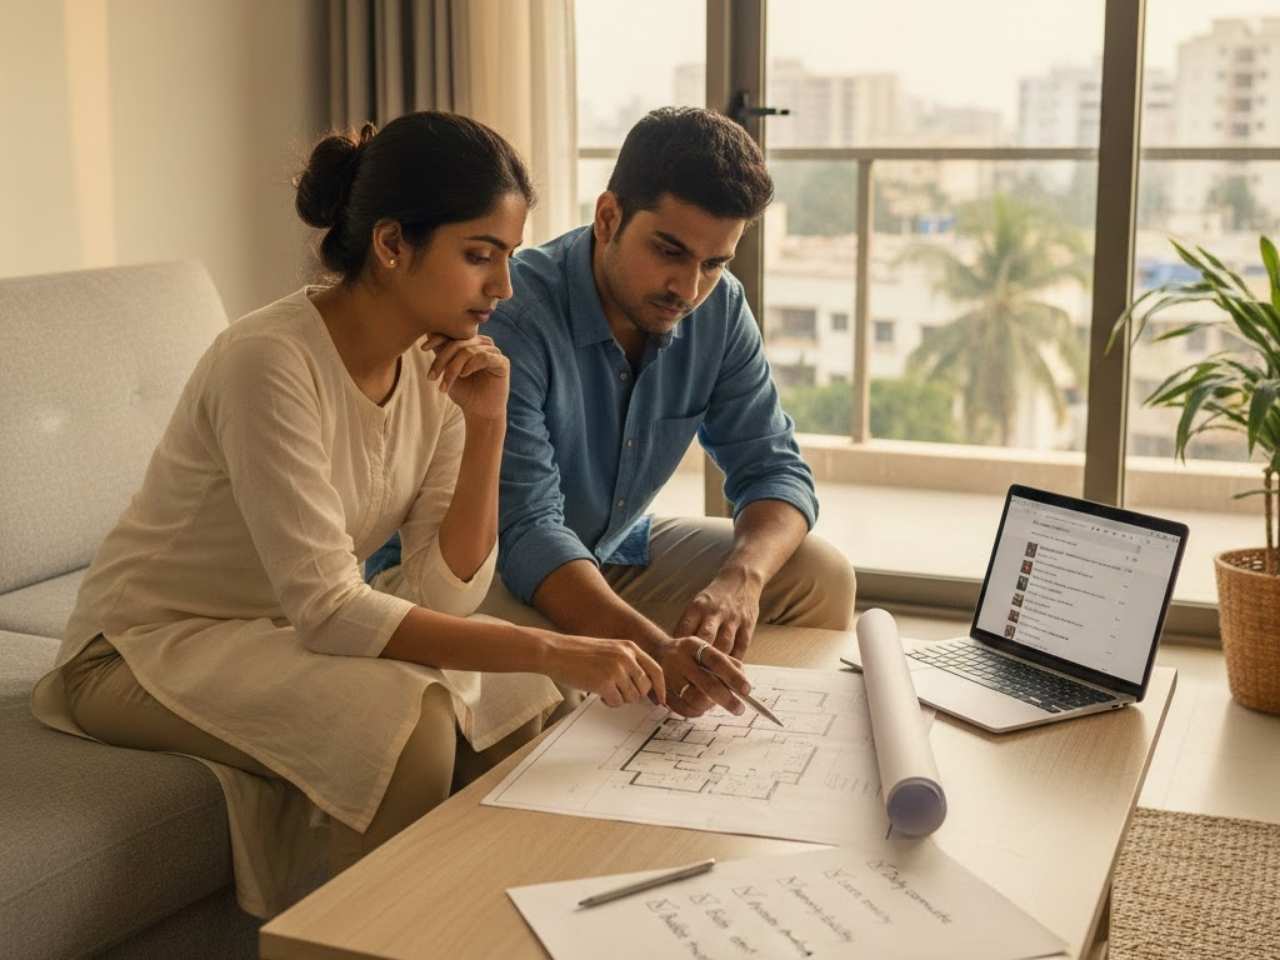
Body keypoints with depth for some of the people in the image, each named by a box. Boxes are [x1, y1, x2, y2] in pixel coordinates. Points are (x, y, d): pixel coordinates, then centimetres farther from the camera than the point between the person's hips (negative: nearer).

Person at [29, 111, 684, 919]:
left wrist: (487, 429, -20)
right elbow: (326, 610, -30)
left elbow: (445, 597, -7)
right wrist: (554, 651, -35)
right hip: (154, 645, -7)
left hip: (287, 632, 7)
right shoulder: (270, 362, -28)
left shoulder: (436, 364, -5)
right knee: (405, 723, -28)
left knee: (519, 703, -8)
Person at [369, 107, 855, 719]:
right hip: (467, 568, -6)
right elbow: (525, 529, -34)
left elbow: (774, 469, -7)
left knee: (821, 577, -5)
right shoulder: (508, 317, -28)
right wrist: (654, 649, -49)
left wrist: (741, 578, -30)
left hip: (613, 553, 6)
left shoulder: (719, 309, -7)